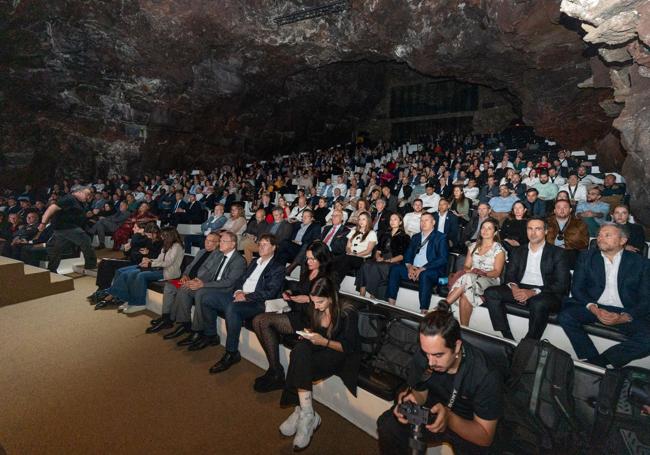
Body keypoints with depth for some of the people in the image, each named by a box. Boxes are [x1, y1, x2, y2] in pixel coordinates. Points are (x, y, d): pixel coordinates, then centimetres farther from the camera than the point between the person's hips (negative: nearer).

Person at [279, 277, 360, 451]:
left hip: (344, 356, -6)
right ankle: (306, 413, -24)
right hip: (323, 351, 6)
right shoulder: (317, 309, 1)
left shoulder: (347, 313, -16)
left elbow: (348, 347, -13)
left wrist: (324, 341, -24)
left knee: (301, 365, -28)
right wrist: (308, 333, -5)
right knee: (300, 348, -29)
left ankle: (303, 411, -11)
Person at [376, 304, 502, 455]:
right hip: (433, 411, 2)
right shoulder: (421, 356, -21)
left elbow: (485, 437, -20)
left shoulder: (486, 376, -30)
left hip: (469, 426, -2)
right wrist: (411, 399, -28)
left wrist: (449, 418, -39)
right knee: (387, 424, -19)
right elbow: (420, 393, -4)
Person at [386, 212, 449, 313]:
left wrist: (422, 269, -18)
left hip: (432, 271, -5)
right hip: (413, 269, 6)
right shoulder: (415, 237, 22)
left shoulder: (441, 237, 3)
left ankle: (424, 312, -35)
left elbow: (442, 259, -9)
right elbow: (408, 254, 16)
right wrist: (409, 266, -7)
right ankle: (391, 305, -16)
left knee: (424, 275, -37)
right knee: (395, 268, -17)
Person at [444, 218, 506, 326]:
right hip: (471, 278, 4)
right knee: (466, 294, -35)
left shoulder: (499, 249, 5)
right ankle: (464, 327, -33)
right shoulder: (473, 246, 19)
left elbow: (496, 272, -4)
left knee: (467, 279, -37)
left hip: (490, 280, -3)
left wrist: (482, 273, -22)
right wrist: (469, 270, -11)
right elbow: (466, 266, 14)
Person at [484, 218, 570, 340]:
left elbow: (561, 284, -5)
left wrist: (533, 292, -20)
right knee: (491, 292, -19)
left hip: (545, 293, -4)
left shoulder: (557, 253, 4)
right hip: (520, 289, 4)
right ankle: (508, 339, -19)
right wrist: (513, 287, -14)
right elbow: (510, 274, 12)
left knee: (538, 303, -38)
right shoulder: (518, 251, 17)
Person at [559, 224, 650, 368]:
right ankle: (595, 361, -16)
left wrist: (624, 317, -17)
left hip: (626, 313, -1)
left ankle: (595, 363, -15)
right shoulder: (587, 257, 9)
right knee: (566, 316, -27)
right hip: (594, 307, 1)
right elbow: (577, 288, 4)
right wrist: (594, 309, -15)